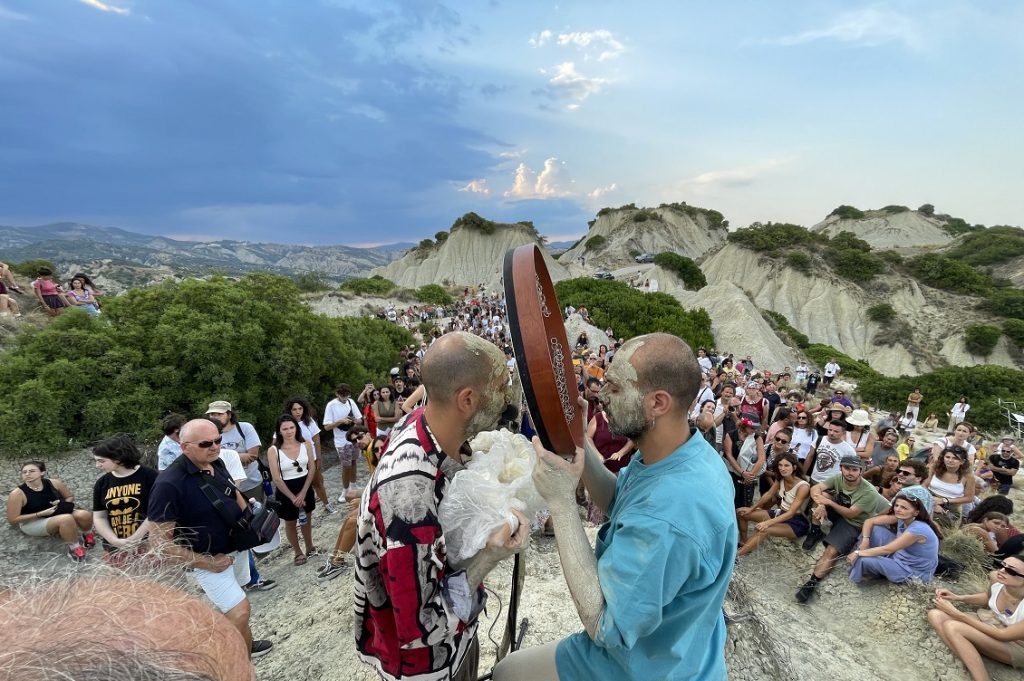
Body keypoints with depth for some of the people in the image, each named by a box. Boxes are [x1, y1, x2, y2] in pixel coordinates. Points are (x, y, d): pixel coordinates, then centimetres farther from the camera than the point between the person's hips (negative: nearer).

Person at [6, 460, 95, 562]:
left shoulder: (54, 483, -8)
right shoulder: (17, 493, -18)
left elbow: (70, 497, 9)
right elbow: (13, 520, -15)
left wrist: (63, 505, -15)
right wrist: (42, 513, -23)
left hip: (58, 514, 4)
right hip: (32, 523, -4)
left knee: (84, 515, -27)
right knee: (66, 519, -36)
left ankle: (87, 533, 6)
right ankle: (74, 547, -16)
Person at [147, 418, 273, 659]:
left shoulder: (217, 463, -7)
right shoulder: (169, 484, -28)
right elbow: (159, 542, -24)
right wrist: (209, 563, -20)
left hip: (237, 547, 7)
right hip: (210, 559, -7)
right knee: (240, 612, -9)